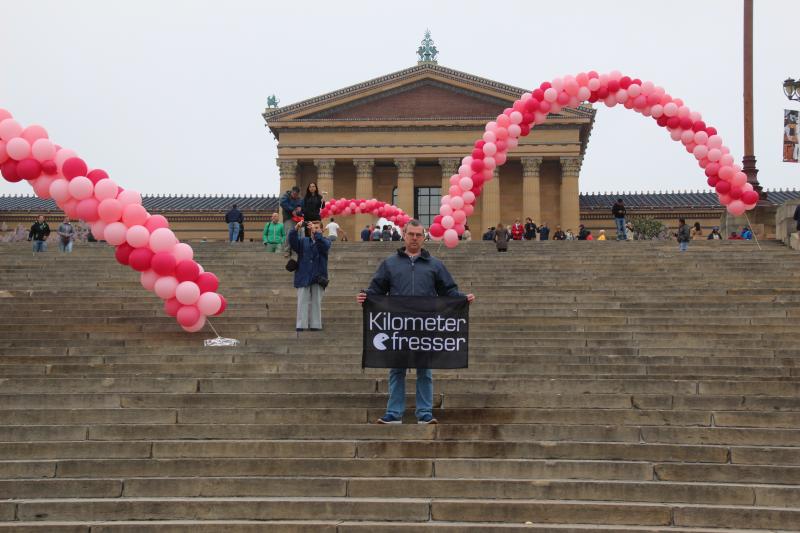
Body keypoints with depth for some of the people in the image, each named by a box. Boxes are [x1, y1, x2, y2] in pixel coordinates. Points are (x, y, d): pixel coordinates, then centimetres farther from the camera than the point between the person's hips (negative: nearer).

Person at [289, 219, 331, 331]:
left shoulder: (325, 241, 8)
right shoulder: (303, 241, 13)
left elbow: (324, 245, -16)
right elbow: (293, 242, -5)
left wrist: (316, 233, -27)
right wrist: (296, 228, -21)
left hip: (318, 278, -1)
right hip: (303, 276, 1)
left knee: (316, 302, 1)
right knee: (302, 301, -1)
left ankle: (315, 324, 4)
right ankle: (301, 325, -2)